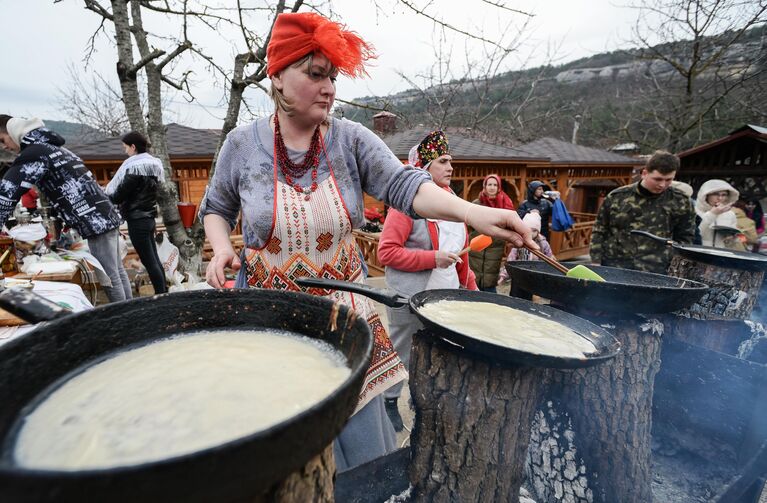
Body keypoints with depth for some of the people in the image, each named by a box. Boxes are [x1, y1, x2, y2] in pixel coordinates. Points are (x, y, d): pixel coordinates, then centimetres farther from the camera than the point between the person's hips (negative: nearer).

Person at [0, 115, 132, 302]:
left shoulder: (34, 153, -7)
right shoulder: (52, 147, 23)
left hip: (95, 221, -10)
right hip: (105, 215, 10)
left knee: (109, 277, -4)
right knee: (117, 272, 14)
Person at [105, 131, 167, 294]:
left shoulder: (135, 166, -16)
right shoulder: (153, 164, 11)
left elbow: (120, 193, -14)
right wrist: (109, 191, 19)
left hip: (137, 219, -9)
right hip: (149, 216, 9)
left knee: (148, 261, -4)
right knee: (154, 258, 14)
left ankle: (161, 296, 1)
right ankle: (164, 292, 20)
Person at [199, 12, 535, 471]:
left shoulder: (352, 140, -4)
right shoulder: (243, 144, -3)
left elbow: (403, 184, -18)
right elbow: (216, 207, 12)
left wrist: (471, 212, -34)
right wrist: (222, 248, -9)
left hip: (345, 309, 1)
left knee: (360, 435, 13)